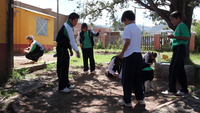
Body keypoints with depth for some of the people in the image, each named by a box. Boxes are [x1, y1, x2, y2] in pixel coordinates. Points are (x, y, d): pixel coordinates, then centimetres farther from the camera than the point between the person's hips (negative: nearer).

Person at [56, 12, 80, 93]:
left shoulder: (68, 26, 11)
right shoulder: (68, 27, -20)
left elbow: (70, 40, 13)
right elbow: (72, 40, -27)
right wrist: (77, 51, -30)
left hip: (64, 48, 10)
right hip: (61, 49, -10)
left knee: (65, 67, 16)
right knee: (62, 67, -5)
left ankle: (66, 84, 28)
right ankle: (62, 87, 2)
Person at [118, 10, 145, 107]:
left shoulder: (127, 27, -8)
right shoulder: (138, 28, 15)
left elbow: (127, 41, -19)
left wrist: (122, 53, -10)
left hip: (129, 55, -7)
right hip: (138, 54, 8)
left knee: (127, 79, 2)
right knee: (137, 78, 15)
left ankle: (127, 101, 9)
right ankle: (140, 98, 21)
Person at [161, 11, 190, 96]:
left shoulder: (182, 25, -8)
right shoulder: (179, 27, 21)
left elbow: (187, 37, -19)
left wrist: (174, 37, -21)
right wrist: (173, 38, 15)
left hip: (179, 49, -10)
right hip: (178, 50, 10)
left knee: (173, 69, -8)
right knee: (180, 70, 10)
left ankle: (172, 90, -4)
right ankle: (184, 89, 15)